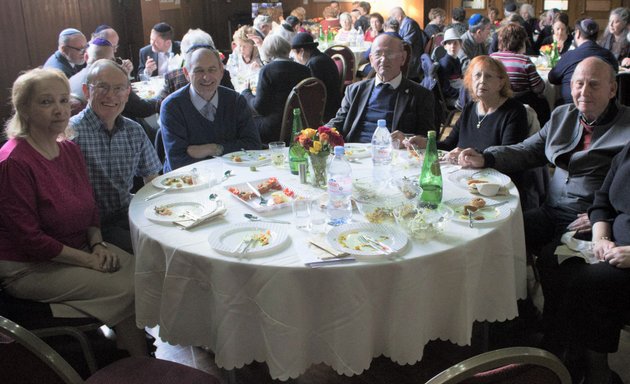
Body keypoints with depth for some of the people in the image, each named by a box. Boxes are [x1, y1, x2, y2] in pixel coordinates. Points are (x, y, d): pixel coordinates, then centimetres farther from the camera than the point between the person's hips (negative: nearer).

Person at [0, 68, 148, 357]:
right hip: (29, 268, -8)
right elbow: (29, 239, -20)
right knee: (126, 290, -18)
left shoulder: (70, 149, 5)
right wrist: (88, 260, -18)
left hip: (80, 248, 8)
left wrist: (97, 244, -5)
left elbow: (89, 206, 14)